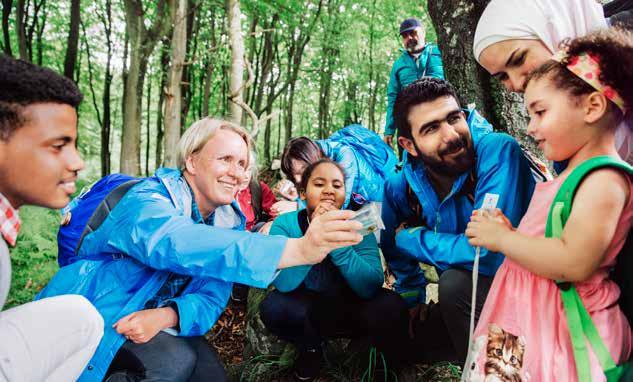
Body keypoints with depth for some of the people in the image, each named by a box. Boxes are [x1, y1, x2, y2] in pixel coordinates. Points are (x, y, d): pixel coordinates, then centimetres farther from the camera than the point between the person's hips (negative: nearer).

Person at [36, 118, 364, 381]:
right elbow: (174, 242, -46)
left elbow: (212, 298, -8)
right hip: (98, 315, -5)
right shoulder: (147, 199, -23)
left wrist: (165, 317, -32)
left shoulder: (230, 222, -3)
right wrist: (296, 249, -58)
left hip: (160, 325, 6)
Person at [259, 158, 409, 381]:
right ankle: (310, 350, 3)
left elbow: (371, 287, -27)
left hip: (351, 310, 0)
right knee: (273, 307, -31)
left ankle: (385, 358, 5)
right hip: (307, 312, 1)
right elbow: (283, 283, -28)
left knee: (390, 307, -30)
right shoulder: (285, 225, -14)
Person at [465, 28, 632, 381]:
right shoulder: (574, 176, 15)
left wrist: (501, 238, -19)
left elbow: (573, 263, -29)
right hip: (532, 320, 9)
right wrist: (509, 231, 3)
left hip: (559, 330, -9)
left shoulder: (604, 179, -16)